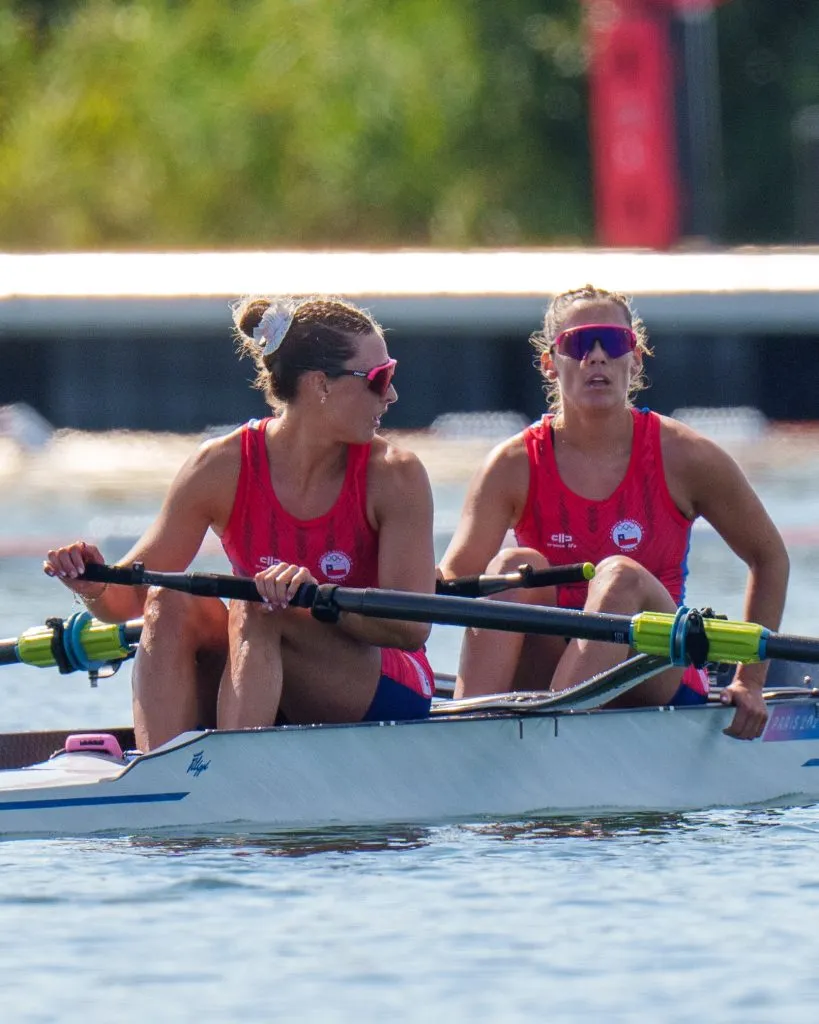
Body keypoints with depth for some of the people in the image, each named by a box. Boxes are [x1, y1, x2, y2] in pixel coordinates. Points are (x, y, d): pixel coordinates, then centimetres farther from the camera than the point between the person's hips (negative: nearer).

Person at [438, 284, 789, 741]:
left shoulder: (684, 457, -2)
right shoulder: (516, 465, -2)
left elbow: (769, 557, 9)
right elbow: (453, 577, -14)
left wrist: (750, 683, 3)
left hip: (659, 682, -1)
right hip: (543, 678, 1)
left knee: (621, 578, -30)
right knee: (516, 565, -25)